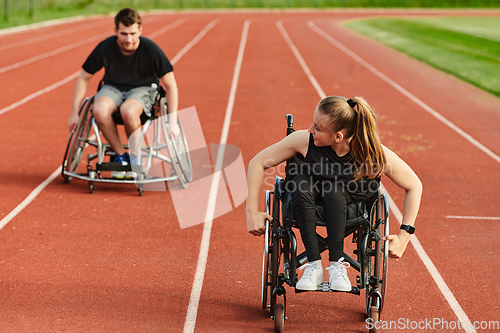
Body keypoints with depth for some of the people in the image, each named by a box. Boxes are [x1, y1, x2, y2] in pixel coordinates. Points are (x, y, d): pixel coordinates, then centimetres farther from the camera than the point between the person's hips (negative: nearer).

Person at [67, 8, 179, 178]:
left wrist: (172, 121, -17)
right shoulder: (105, 48, -16)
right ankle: (120, 156, -13)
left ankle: (136, 156, -13)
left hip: (143, 88, -2)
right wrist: (75, 113, -3)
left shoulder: (151, 49, -19)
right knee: (100, 111, -33)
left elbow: (171, 85, -11)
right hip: (113, 87, 2)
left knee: (128, 111, -38)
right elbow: (83, 78, -2)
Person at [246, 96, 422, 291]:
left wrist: (404, 237, -18)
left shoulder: (375, 155, -28)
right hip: (307, 208, 1)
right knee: (302, 180, -33)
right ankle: (313, 266, -26)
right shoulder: (305, 141, -26)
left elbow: (414, 186, -15)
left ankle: (337, 265, -22)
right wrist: (252, 213, -17)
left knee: (333, 192, -35)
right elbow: (258, 162, -14)